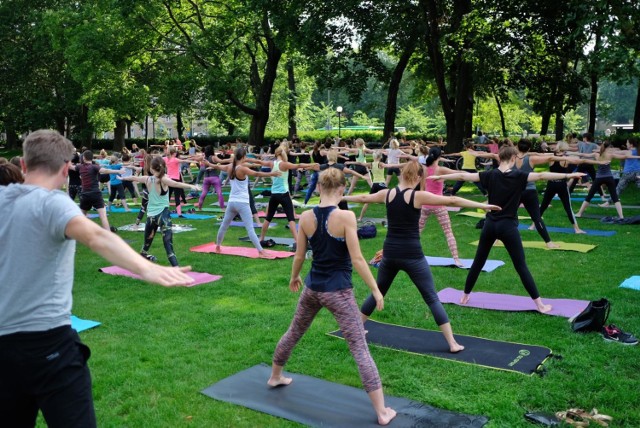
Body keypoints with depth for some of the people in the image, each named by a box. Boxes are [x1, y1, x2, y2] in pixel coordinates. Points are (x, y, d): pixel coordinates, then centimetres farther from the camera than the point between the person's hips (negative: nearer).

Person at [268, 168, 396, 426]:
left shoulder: (306, 217, -3)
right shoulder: (345, 216, -17)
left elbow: (299, 256, 6)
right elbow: (356, 259, -17)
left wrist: (294, 278, 25)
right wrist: (376, 290, -8)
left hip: (312, 287, 5)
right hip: (338, 290, -5)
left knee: (294, 332, 28)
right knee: (360, 349, -1)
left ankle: (275, 376, 49)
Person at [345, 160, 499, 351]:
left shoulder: (387, 194, 3)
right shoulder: (419, 196, -10)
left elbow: (363, 198, 20)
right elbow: (452, 201, -10)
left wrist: (342, 198, 38)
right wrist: (483, 205, -5)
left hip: (390, 254, 4)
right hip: (412, 256, -4)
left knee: (378, 292, 24)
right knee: (432, 299, 3)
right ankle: (452, 343, 3)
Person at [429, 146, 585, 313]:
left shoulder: (491, 175, 0)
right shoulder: (519, 176, -8)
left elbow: (463, 176, 1)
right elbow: (541, 176, -15)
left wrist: (439, 177, 9)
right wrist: (569, 175, -13)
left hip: (490, 225, 3)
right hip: (508, 226, -3)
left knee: (478, 262, 16)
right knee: (521, 266, 1)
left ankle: (465, 296, 26)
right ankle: (540, 304, 5)